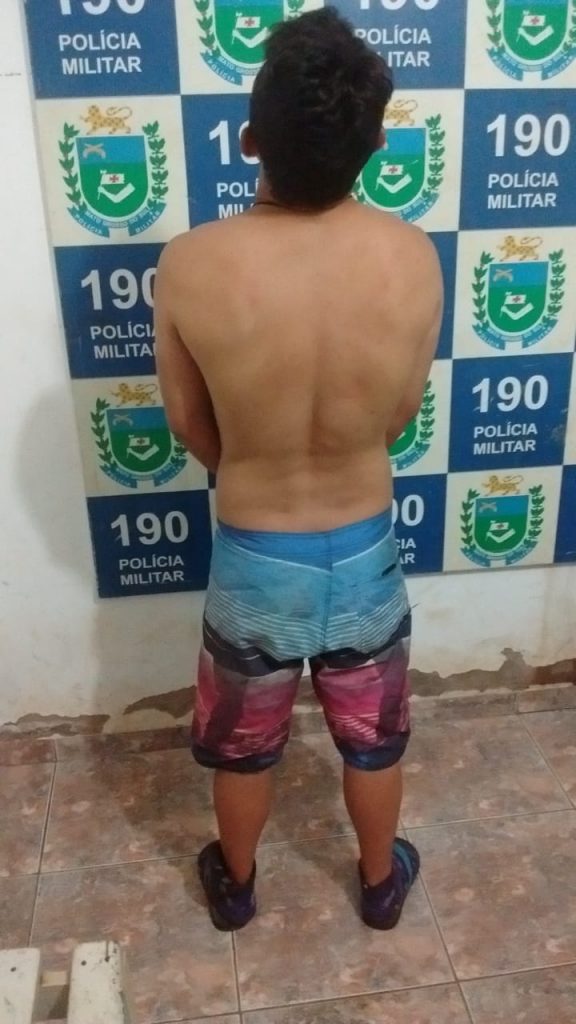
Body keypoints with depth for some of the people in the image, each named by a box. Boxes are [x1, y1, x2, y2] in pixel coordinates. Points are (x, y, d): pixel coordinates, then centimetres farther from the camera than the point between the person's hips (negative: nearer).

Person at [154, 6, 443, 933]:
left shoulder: (190, 267, -22)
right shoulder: (413, 258, -18)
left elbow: (190, 425, -6)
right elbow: (404, 411, -2)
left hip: (253, 557, -1)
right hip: (365, 549, 1)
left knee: (244, 741, 25)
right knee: (373, 735, 26)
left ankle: (235, 883, 51)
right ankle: (382, 881, 51)